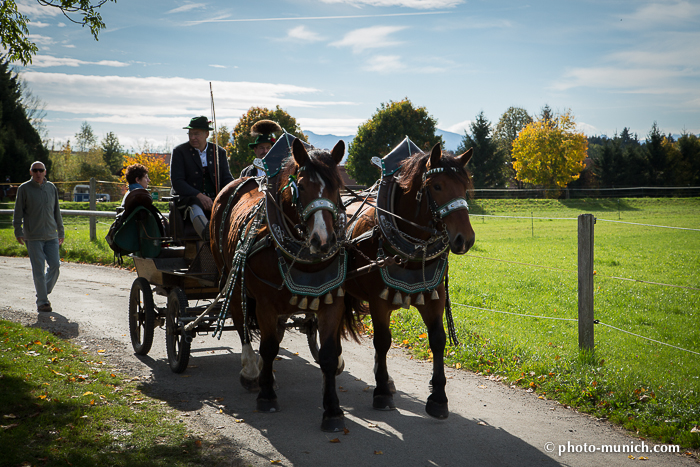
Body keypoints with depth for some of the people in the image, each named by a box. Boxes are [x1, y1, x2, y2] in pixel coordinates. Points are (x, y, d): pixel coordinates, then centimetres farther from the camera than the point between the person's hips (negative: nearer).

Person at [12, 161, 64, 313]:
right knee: (38, 269, -4)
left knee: (55, 265, -2)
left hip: (51, 236, 4)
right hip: (33, 236, -4)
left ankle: (45, 291, 20)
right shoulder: (24, 189, 0)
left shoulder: (52, 188, 11)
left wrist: (61, 232, 18)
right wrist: (18, 232, -7)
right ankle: (42, 301, 2)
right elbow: (18, 212, 1)